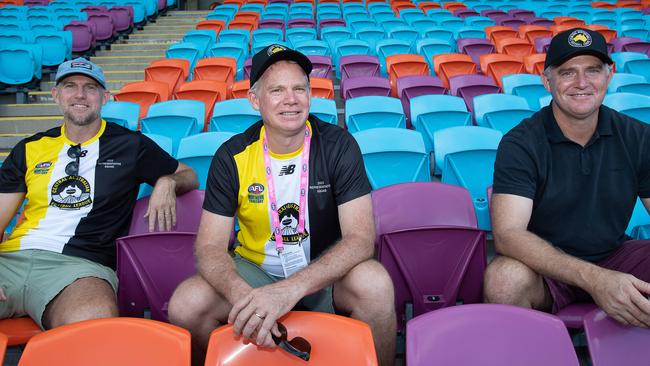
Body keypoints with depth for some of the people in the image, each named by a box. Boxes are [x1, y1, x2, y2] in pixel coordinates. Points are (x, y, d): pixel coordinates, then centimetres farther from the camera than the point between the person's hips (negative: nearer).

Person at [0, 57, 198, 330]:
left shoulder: (129, 145, 14)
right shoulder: (30, 149, 19)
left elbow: (189, 177, 23)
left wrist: (167, 183, -2)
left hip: (81, 263, -2)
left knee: (94, 326, -37)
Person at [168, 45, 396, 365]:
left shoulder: (338, 146, -13)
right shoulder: (232, 157, -9)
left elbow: (361, 238, -21)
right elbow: (210, 247, -11)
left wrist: (292, 289, -37)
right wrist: (243, 296, -35)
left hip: (326, 269, -1)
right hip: (255, 268, 2)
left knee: (374, 283, -34)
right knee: (185, 305, -25)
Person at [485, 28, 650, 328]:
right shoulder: (520, 144, -13)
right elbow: (508, 234, -25)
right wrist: (592, 278, -38)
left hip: (614, 257, 4)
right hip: (545, 265, -3)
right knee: (504, 280, -36)